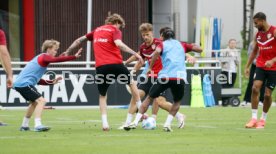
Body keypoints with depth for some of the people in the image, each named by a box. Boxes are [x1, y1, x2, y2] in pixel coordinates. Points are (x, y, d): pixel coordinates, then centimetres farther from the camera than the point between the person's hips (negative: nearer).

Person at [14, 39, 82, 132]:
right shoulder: (44, 57, -6)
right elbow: (58, 59, -26)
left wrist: (51, 82, 15)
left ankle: (24, 126, 31)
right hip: (24, 83, -10)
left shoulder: (40, 58, 22)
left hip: (19, 83, 10)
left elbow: (37, 80, 24)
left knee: (34, 102, 25)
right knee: (41, 101, -15)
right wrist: (74, 57, -27)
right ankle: (38, 125, -25)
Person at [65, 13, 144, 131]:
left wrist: (67, 52, 38)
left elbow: (79, 40, 28)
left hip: (100, 67, 3)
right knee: (131, 83, 22)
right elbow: (119, 44, -16)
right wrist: (135, 54, -19)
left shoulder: (97, 30, 21)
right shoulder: (115, 30, 5)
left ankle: (104, 122, 2)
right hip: (115, 64, -3)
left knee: (102, 95, 17)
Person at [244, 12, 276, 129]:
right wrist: (247, 66, 14)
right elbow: (254, 51, 19)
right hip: (260, 66, 4)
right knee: (255, 88, -15)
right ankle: (254, 118, -13)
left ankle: (263, 119, 17)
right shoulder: (258, 34, 7)